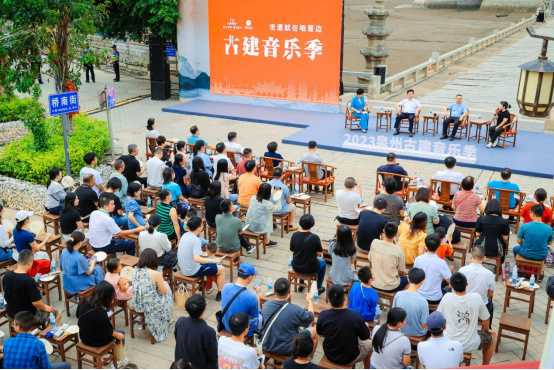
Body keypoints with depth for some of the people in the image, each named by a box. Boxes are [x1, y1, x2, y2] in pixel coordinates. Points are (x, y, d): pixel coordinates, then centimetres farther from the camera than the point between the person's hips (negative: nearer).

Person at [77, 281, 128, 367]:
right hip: (96, 342, -6)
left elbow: (78, 316, 9)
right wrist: (118, 335, -2)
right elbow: (108, 332, -20)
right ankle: (119, 360, 31)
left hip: (84, 337, 7)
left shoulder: (83, 301, -13)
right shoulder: (100, 312, -34)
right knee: (121, 333, 17)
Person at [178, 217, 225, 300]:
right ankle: (220, 294, 12)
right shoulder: (196, 240, -25)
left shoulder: (185, 235, 1)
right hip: (193, 272, -9)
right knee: (222, 269, 4)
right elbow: (197, 259, -35)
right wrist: (213, 260, -28)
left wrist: (201, 253, 19)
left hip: (184, 269, 9)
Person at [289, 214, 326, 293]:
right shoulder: (315, 238, -20)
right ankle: (318, 287, 36)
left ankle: (301, 284, 45)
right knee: (323, 263, 29)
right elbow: (318, 253, -10)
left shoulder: (295, 235, -12)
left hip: (296, 268, 3)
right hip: (310, 270, -3)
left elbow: (292, 250, 1)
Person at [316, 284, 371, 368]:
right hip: (350, 359, -2)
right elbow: (365, 337, -14)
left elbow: (320, 334, -3)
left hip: (330, 356, 3)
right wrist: (364, 325, 7)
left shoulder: (322, 315, -23)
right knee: (369, 343, 28)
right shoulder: (355, 317, -31)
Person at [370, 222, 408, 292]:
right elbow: (402, 273, -9)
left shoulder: (374, 243, -14)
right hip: (390, 288, -4)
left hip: (374, 284, 4)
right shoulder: (399, 251, -23)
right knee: (406, 279, 27)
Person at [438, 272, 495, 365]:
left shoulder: (447, 298, -15)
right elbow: (485, 319, 0)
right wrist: (487, 330, 23)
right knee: (491, 337, 30)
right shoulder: (476, 297, -16)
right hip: (471, 345, -1)